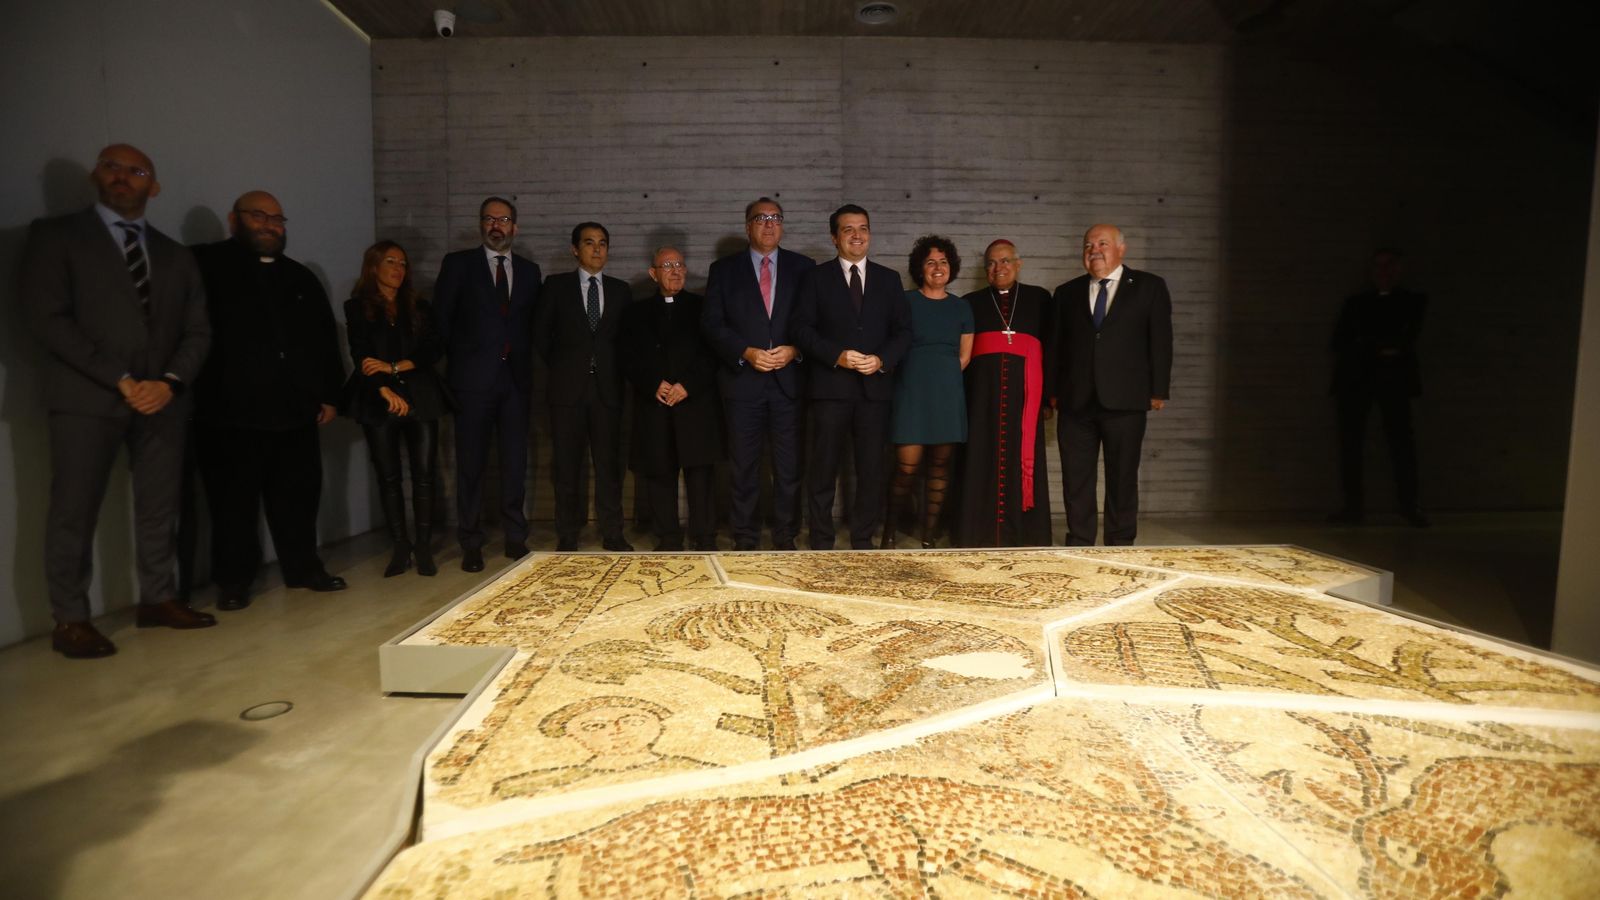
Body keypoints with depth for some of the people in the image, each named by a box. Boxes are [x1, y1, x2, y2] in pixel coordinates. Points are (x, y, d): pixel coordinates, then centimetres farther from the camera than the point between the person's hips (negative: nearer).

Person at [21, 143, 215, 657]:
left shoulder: (175, 255, 17)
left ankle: (158, 600, 18)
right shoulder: (55, 235, 4)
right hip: (88, 396, -3)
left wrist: (169, 382, -7)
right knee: (74, 512, -1)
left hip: (162, 397, 4)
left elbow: (197, 331, 10)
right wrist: (119, 380, -13)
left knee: (159, 508, 7)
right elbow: (48, 318, -6)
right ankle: (70, 620, 8)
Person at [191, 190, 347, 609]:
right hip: (230, 411, -4)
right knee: (234, 501, 4)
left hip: (295, 410, 5)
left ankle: (304, 568, 24)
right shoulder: (205, 265, 1)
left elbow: (326, 338, 17)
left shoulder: (300, 277, 17)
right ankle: (234, 580, 17)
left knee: (299, 495, 11)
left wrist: (329, 394, 12)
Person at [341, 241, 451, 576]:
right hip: (379, 401, -1)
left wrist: (395, 366, -11)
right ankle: (400, 547, 8)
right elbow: (360, 356, -2)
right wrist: (385, 390, -17)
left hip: (420, 398, 1)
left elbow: (432, 351, 3)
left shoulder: (419, 307, 14)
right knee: (388, 477, 1)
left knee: (424, 475, -4)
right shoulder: (357, 308, 9)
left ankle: (424, 547, 2)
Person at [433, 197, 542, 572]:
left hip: (515, 377, 3)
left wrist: (523, 361, 5)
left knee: (516, 463, 4)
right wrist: (458, 360, 2)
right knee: (471, 464, 1)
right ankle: (471, 545, 9)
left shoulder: (529, 270, 13)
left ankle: (515, 538, 14)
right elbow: (441, 318, 5)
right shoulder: (458, 263, 5)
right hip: (473, 378, -2)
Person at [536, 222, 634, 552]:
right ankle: (567, 538, 11)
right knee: (566, 466, 2)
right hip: (568, 387, -1)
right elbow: (541, 332, 9)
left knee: (609, 464, 1)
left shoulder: (620, 289, 12)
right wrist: (559, 367, 5)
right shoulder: (556, 285, 7)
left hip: (608, 388, 1)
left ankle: (612, 535, 9)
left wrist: (616, 369, 5)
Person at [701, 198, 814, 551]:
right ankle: (745, 540, 17)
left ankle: (785, 538, 17)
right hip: (742, 380, 0)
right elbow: (712, 323, 1)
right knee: (744, 468, 6)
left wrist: (795, 350, -10)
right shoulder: (723, 269, 8)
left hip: (789, 380, 1)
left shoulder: (803, 267, 10)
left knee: (789, 467, 4)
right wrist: (746, 352, -12)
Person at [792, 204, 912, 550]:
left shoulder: (889, 279, 15)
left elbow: (903, 330, 10)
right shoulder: (816, 278, 8)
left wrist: (882, 360, -9)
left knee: (872, 470, 5)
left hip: (876, 386, 2)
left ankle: (863, 542, 16)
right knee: (824, 469, 1)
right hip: (830, 386, -2)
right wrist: (837, 356, -14)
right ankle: (821, 544, 12)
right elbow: (803, 328, 0)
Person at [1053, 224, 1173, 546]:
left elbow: (1161, 342, 3)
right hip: (1076, 402, 2)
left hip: (1124, 400, -2)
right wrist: (1054, 390, 5)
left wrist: (1158, 391, -3)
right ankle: (1079, 547, 13)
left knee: (1122, 479, 5)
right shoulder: (1067, 293, 13)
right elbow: (1057, 347, 12)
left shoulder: (1150, 287, 7)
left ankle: (1120, 548, 16)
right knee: (1076, 480, 4)